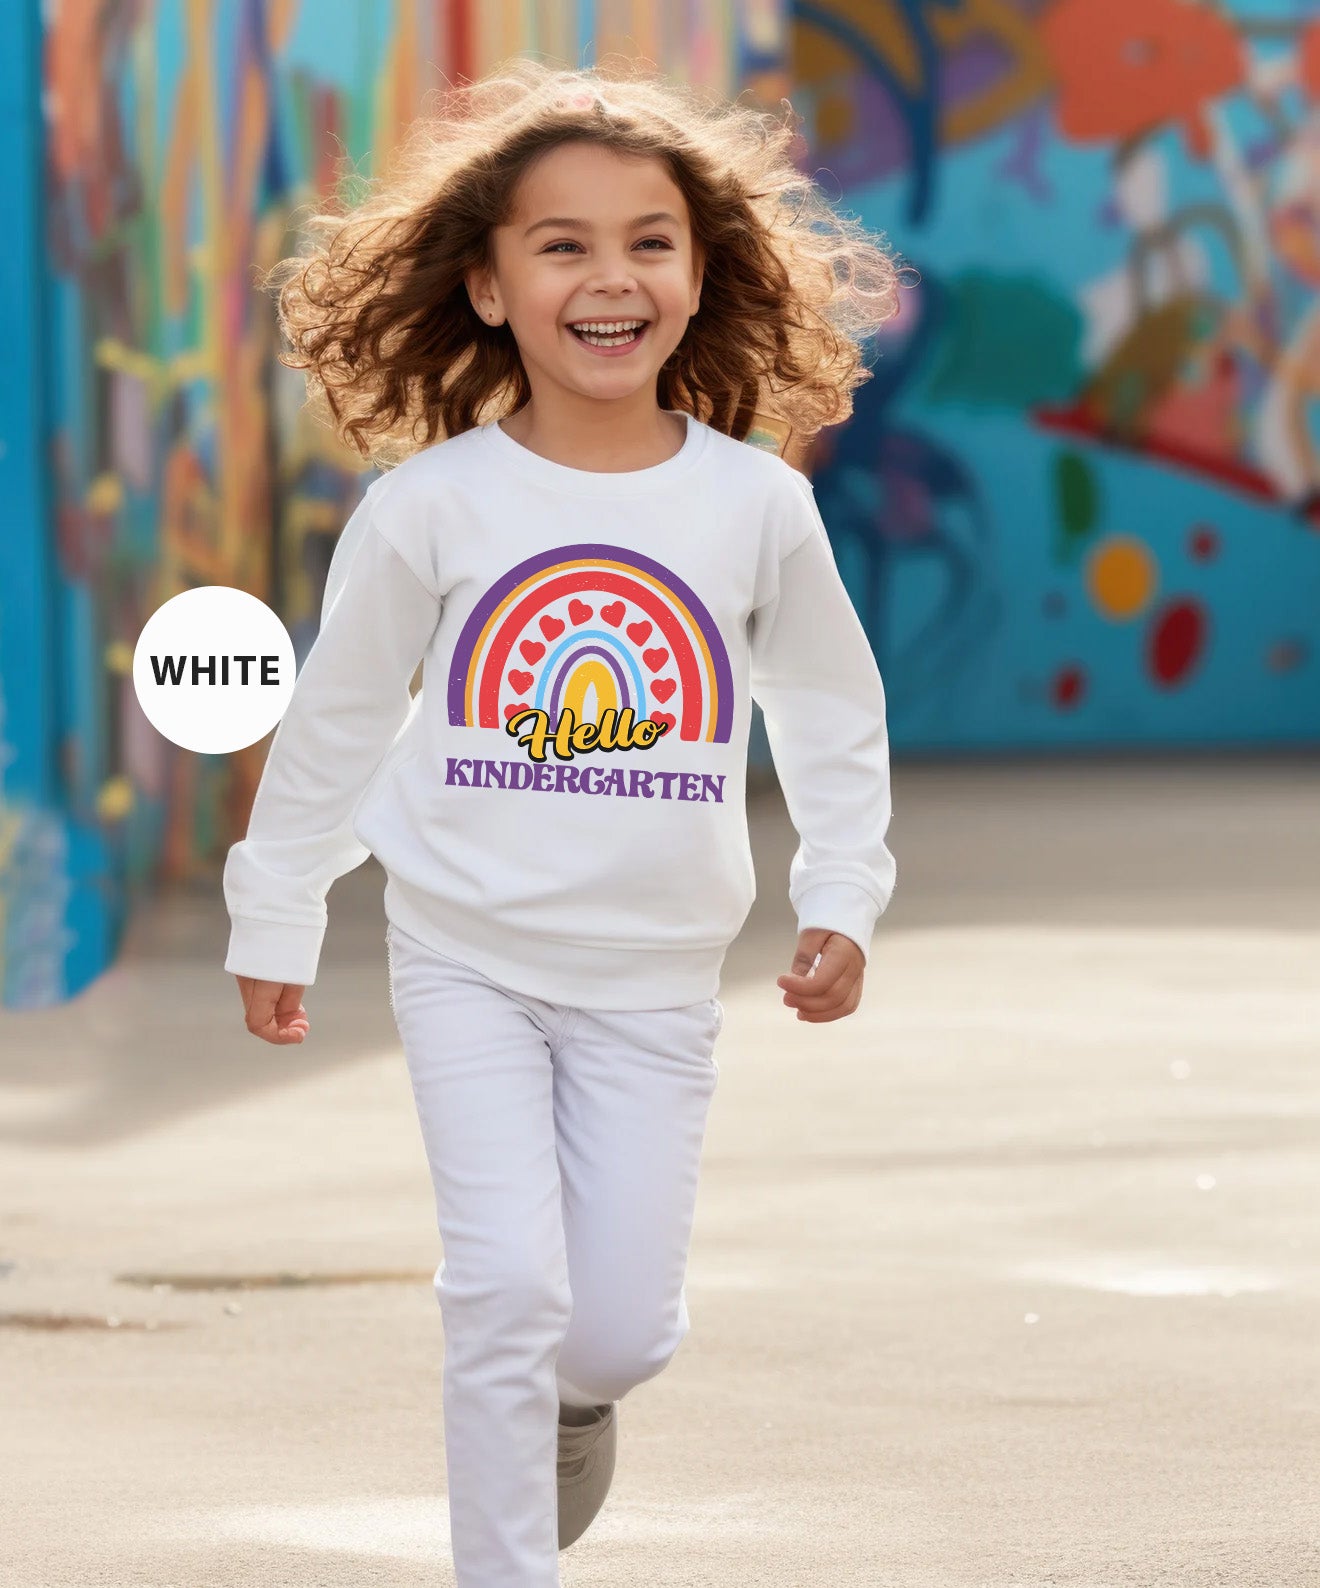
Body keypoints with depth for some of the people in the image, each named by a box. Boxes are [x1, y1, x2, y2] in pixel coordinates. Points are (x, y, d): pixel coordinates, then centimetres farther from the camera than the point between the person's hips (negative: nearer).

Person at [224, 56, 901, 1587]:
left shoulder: (757, 503, -7)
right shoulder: (430, 506, -9)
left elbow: (835, 713, 7)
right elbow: (335, 721, 3)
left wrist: (840, 899, 0)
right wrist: (274, 920, 9)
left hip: (654, 973, 1)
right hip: (467, 956, -1)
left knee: (626, 1323, 3)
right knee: (509, 1281, -13)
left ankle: (571, 1396, 38)